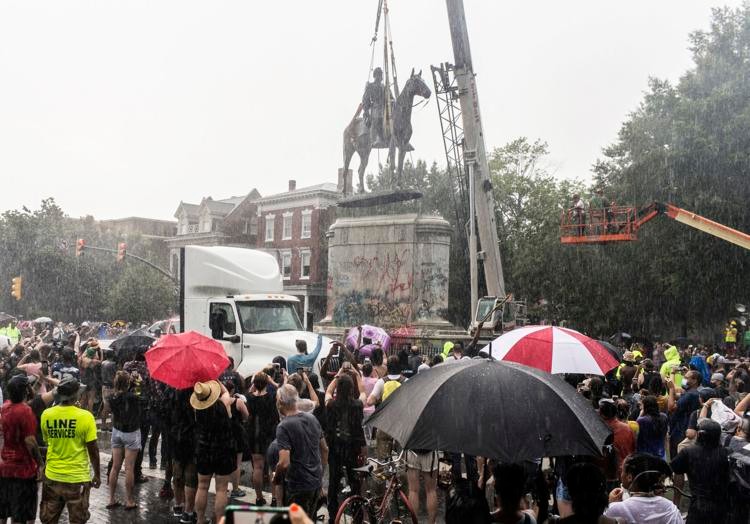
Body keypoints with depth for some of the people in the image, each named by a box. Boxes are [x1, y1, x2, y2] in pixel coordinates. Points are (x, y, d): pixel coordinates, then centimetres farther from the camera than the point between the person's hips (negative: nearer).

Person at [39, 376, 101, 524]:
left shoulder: (46, 415, -4)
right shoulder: (85, 416, -16)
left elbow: (47, 441, 10)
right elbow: (93, 449, -10)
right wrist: (97, 474, 1)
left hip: (52, 476, 4)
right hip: (77, 478, -3)